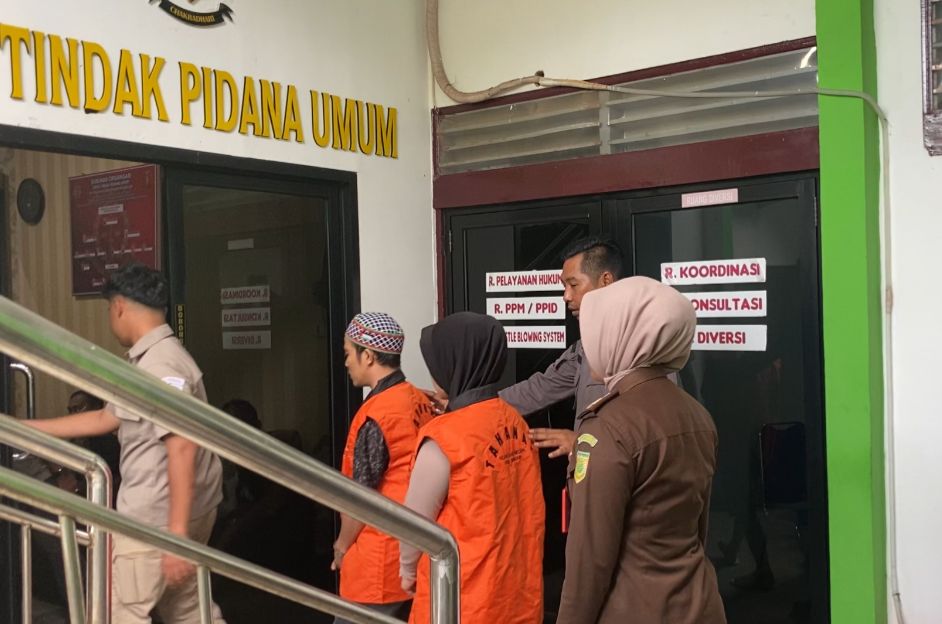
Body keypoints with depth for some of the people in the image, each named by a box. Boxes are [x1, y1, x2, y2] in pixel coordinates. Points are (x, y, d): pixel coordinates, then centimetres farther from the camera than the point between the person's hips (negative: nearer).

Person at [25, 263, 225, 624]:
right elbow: (105, 419, 22)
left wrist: (177, 533, -26)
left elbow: (182, 449, -25)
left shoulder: (159, 366, -19)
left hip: (156, 518, -10)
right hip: (175, 513, 10)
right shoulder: (154, 360, 15)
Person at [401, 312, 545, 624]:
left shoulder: (446, 436, -19)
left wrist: (408, 570, 7)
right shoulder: (516, 423, 0)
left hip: (466, 598, -6)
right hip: (519, 590, 6)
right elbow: (516, 513, 6)